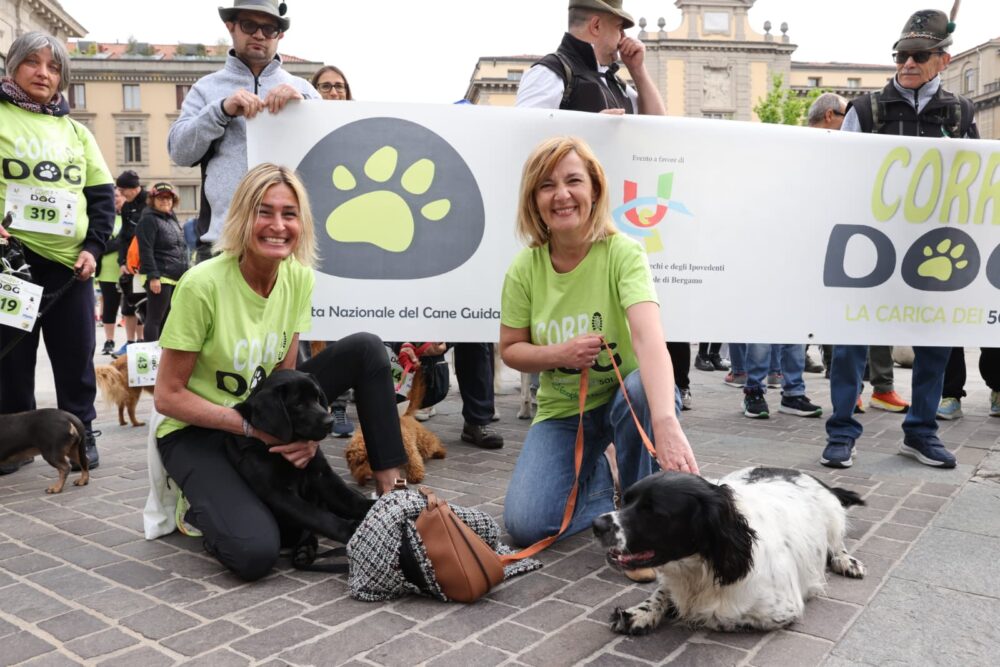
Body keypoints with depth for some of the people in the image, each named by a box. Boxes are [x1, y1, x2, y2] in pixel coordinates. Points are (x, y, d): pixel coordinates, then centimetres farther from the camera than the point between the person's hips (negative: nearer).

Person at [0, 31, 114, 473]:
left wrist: (94, 246, 0)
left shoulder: (76, 130, 15)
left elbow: (102, 193, 12)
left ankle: (80, 435, 18)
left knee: (76, 357, 6)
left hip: (71, 263, 2)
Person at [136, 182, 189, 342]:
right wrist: (153, 276, -23)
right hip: (159, 278, -8)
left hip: (176, 278, 8)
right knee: (155, 319, -5)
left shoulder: (172, 219, 19)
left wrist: (185, 274, 19)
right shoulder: (149, 220, -7)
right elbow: (146, 251, -15)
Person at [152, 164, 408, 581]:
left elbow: (284, 374, 0)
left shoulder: (299, 278, -8)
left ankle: (391, 485, -6)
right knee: (255, 552, -28)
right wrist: (252, 425, -25)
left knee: (365, 349, -11)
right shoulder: (203, 285, -24)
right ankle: (200, 506, 7)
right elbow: (168, 396, -18)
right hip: (195, 431, -5)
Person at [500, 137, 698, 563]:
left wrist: (666, 423, -53)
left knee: (644, 388, -39)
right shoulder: (525, 268, -10)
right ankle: (594, 478, 18)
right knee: (524, 524, -16)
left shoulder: (623, 253, -20)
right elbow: (510, 350, 1)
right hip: (563, 410, 3)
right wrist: (559, 354, -21)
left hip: (625, 396, -2)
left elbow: (648, 337, -36)